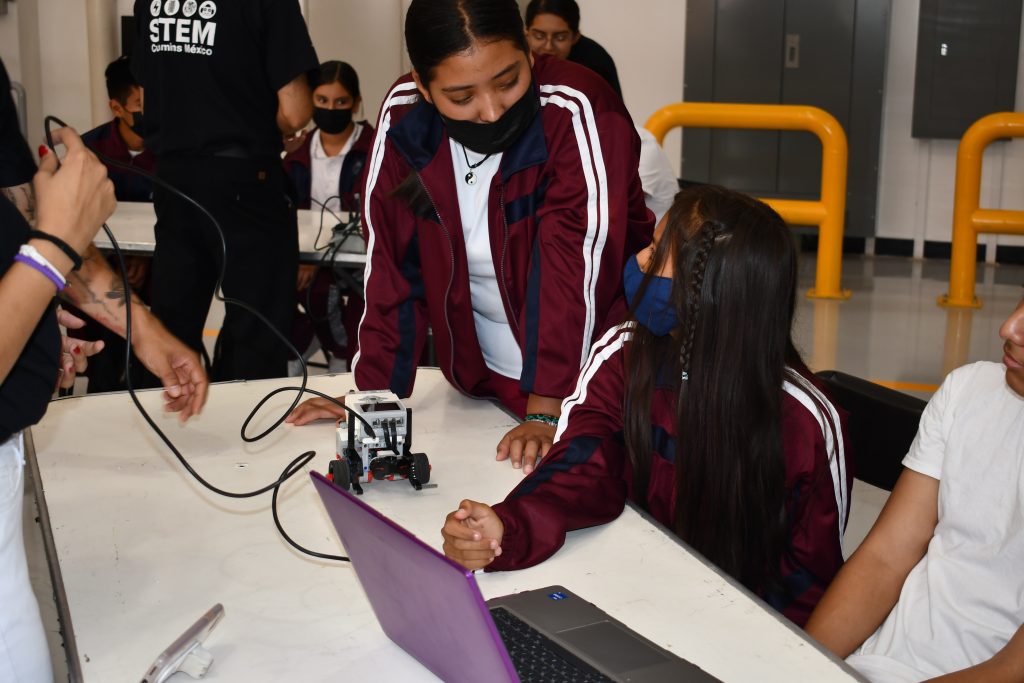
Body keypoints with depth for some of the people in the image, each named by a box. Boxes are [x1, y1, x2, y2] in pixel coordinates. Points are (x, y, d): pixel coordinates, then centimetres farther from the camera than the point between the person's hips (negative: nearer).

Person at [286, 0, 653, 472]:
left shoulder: (577, 111, -26)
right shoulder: (402, 117, -13)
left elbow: (576, 269, -28)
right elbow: (390, 261, -8)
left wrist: (545, 415, -30)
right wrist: (374, 393, -8)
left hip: (591, 378, -4)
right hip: (481, 376, 4)